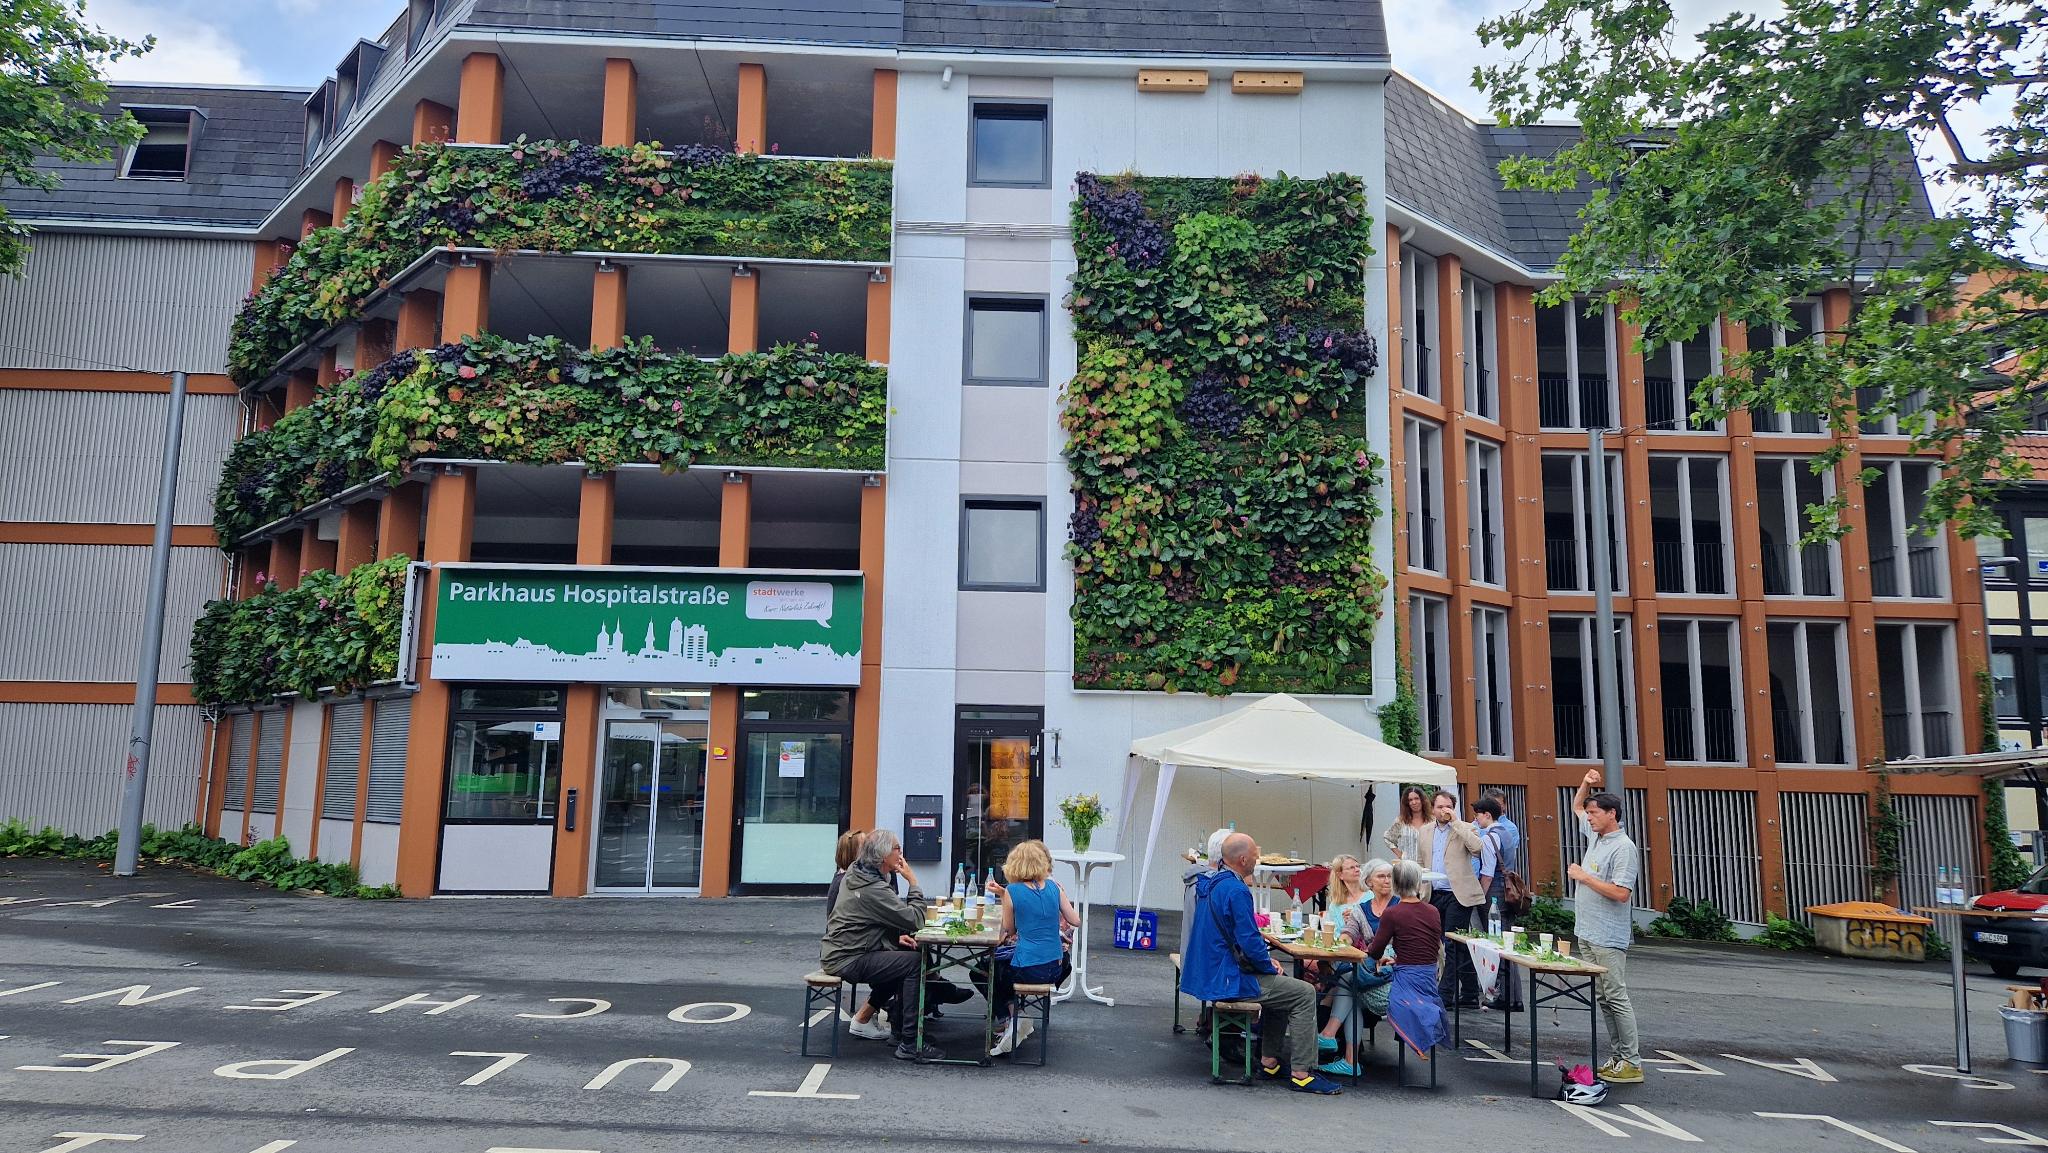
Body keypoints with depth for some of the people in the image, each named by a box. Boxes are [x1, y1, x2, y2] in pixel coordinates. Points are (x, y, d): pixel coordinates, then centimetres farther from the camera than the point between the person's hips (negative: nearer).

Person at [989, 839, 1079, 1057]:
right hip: (1055, 969, 5)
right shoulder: (1053, 887, 0)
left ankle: (1008, 1019, 16)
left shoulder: (1011, 892, -9)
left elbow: (1009, 929, 4)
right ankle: (1012, 1020, 29)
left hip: (1027, 971, -5)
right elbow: (1076, 921, 7)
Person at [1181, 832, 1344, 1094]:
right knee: (1304, 994, -3)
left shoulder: (1210, 883, 10)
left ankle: (1269, 1060, 28)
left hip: (1208, 973, 10)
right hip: (1228, 980, -10)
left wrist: (1265, 959, 15)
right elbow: (1249, 941, -23)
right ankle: (1301, 1073, -2)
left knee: (1281, 985, 28)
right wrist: (1269, 965, -4)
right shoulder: (1236, 891, -21)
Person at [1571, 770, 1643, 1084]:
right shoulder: (1595, 835, 11)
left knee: (1616, 998, -5)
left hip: (1608, 938, -9)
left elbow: (1621, 893, -23)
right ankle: (1618, 1057, 17)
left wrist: (1583, 876, -16)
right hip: (1586, 933, 9)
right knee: (1602, 999, 11)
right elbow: (1577, 805, 29)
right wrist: (1586, 784, 11)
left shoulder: (1623, 847, -15)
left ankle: (1632, 1064, 0)